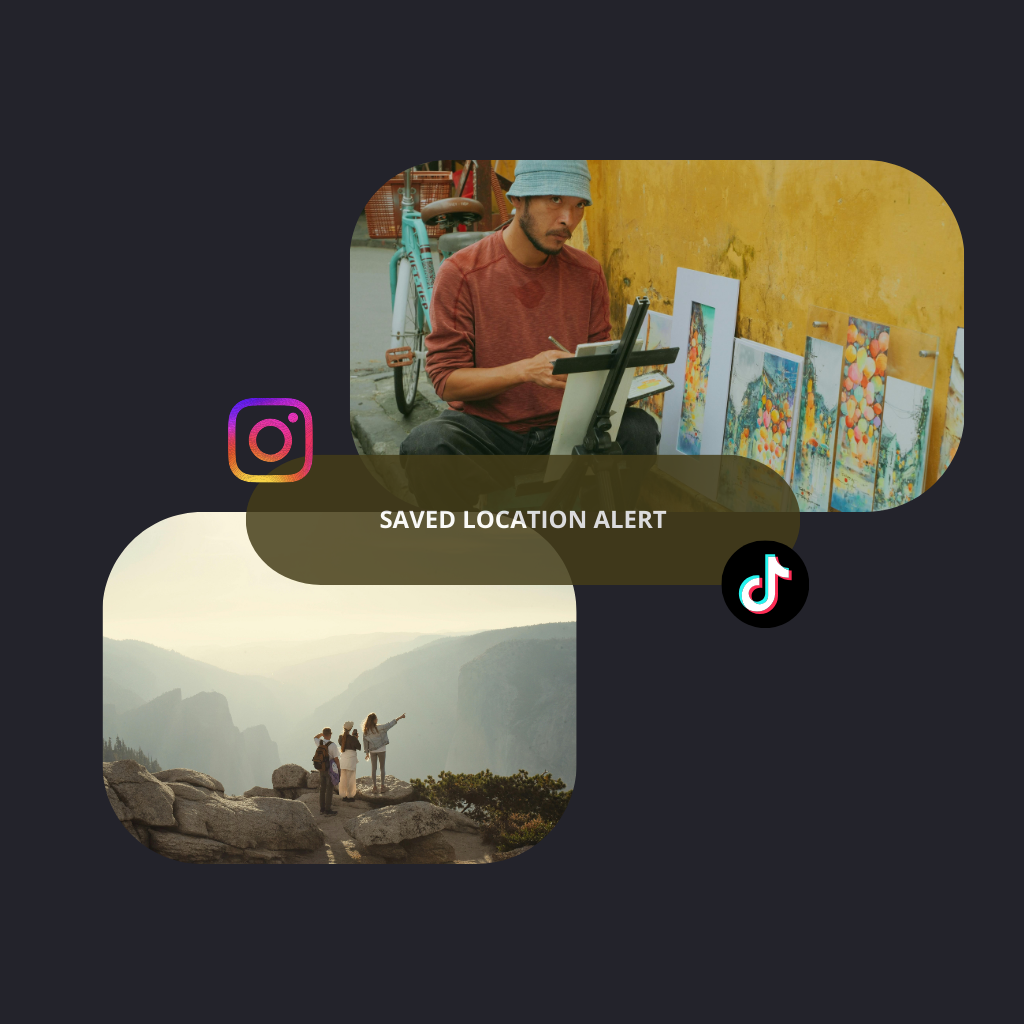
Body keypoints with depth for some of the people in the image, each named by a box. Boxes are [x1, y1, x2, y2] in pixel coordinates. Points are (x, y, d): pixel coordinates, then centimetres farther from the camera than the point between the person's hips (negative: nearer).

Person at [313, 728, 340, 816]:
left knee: (322, 789, 13)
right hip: (331, 769, -6)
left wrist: (322, 733, 12)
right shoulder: (332, 745, -19)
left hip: (321, 769, 6)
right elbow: (336, 759, -16)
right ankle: (327, 809, 1)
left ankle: (322, 808, 19)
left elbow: (315, 737, 24)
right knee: (329, 789, 0)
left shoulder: (319, 743, -1)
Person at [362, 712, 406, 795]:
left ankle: (375, 787, 9)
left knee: (373, 768, 9)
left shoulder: (366, 730, -4)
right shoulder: (379, 728, -17)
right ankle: (382, 786, 13)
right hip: (381, 750, -3)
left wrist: (367, 753, 11)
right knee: (382, 768, 9)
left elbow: (365, 742, 1)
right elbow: (389, 725, -12)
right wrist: (399, 718, -4)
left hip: (372, 751, 3)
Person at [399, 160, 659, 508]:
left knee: (639, 430, -24)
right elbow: (446, 380, -11)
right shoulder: (462, 273, -9)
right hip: (485, 427, -3)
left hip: (563, 427, 3)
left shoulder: (587, 273, 3)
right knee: (425, 445, -35)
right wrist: (525, 370, -26)